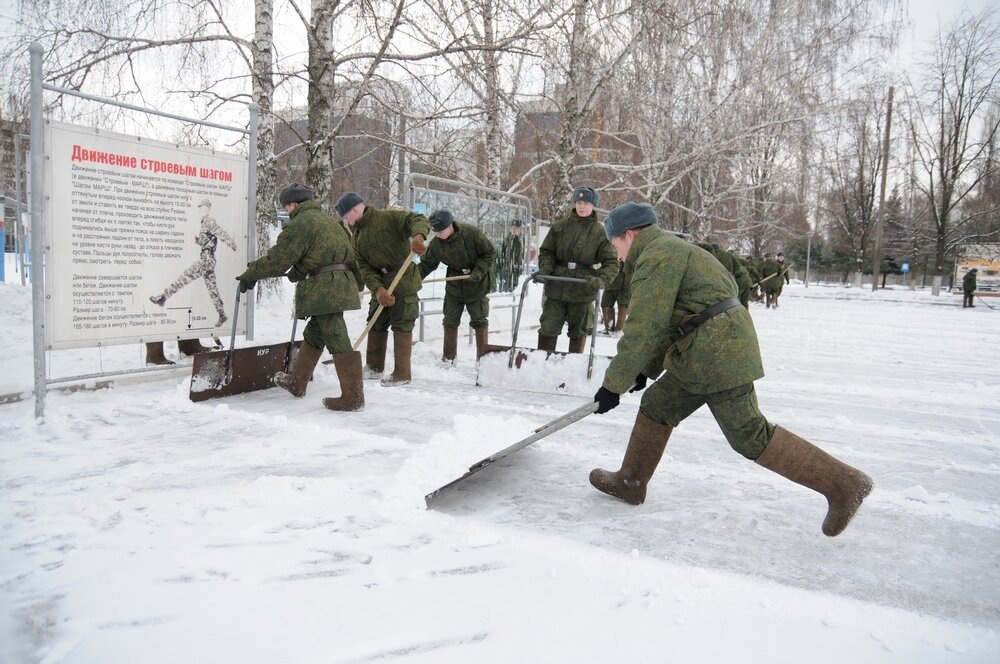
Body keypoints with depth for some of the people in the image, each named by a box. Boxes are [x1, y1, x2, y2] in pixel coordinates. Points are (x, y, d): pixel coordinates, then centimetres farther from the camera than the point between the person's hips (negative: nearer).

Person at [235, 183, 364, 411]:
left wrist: (249, 275, 5)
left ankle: (353, 396, -7)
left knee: (338, 339, -9)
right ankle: (296, 382, 35)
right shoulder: (329, 220, 21)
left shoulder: (299, 223, -8)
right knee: (313, 334, 20)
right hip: (340, 284, 10)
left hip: (325, 288, -10)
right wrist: (297, 273, 41)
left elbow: (277, 259, -8)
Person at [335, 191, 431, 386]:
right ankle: (374, 367, 31)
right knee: (376, 324, 16)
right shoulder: (355, 238, 11)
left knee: (401, 326, -3)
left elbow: (418, 220, -19)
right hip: (381, 285, 8)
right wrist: (377, 289, -16)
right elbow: (364, 268, 1)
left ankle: (402, 374, 5)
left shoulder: (389, 217, -9)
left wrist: (417, 236, -42)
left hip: (404, 280, -8)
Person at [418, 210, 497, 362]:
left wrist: (478, 271, -23)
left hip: (477, 284, -4)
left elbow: (490, 253, -13)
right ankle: (448, 357, 18)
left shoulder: (472, 233, -22)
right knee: (450, 321, 7)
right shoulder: (435, 244, -10)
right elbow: (426, 264, -1)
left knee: (479, 321, 0)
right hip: (454, 285, 4)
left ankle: (483, 358, 9)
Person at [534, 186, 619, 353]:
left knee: (578, 331, 13)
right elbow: (546, 251, 6)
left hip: (583, 291, -1)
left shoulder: (600, 232, -3)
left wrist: (601, 280, -23)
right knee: (548, 327, 5)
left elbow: (611, 263, -6)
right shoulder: (560, 226, 2)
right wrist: (544, 269, -13)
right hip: (556, 288, 1)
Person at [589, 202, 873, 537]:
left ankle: (844, 483, 3)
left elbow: (644, 330, -19)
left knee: (749, 435, -5)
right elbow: (665, 322, 24)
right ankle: (630, 483, 26)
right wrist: (645, 369, 22)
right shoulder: (669, 251, 21)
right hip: (701, 357, 11)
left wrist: (614, 384, -12)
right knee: (656, 406, 14)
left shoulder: (656, 258, -14)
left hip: (719, 355, -11)